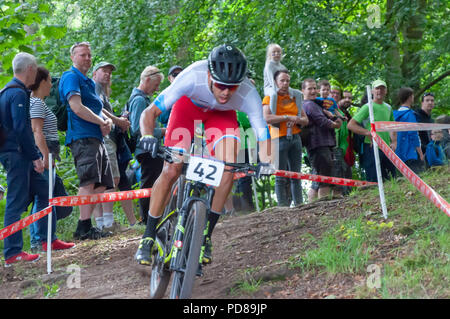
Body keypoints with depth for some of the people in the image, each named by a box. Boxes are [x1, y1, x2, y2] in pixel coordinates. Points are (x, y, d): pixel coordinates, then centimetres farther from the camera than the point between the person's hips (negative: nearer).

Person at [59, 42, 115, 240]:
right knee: (89, 181, -19)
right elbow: (76, 107, -16)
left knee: (101, 185, 7)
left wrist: (107, 121, 7)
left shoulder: (88, 82, 27)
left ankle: (85, 226, 9)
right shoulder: (71, 77, -4)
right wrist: (102, 121, -10)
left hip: (95, 137, 10)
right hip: (82, 136, -10)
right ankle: (84, 227, -22)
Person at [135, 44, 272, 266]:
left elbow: (263, 135, -34)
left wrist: (266, 163, -55)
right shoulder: (193, 78, -40)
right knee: (171, 171, -13)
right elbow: (150, 113, -35)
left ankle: (206, 233, -9)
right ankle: (148, 237, 2)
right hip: (189, 105, -1)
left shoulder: (248, 94, -36)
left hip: (222, 115, 1)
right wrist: (147, 136, -55)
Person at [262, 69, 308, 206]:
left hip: (295, 138, 5)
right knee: (281, 177, -4)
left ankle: (299, 204, 8)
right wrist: (288, 117, -13)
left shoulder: (294, 98, 17)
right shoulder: (269, 98, 3)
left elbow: (305, 120, 15)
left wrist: (296, 120, -7)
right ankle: (283, 207, -3)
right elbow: (267, 118, -14)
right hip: (279, 138, -5)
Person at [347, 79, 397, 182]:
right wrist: (368, 133, -20)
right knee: (374, 181, -8)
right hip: (372, 148, -7)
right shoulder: (368, 107, -5)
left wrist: (394, 142, 11)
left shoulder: (388, 108, 16)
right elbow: (350, 125, -11)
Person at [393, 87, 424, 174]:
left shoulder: (396, 114, 12)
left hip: (399, 155, 8)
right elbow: (413, 136, -15)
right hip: (411, 154, -8)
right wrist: (421, 154, -10)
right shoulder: (409, 114, -12)